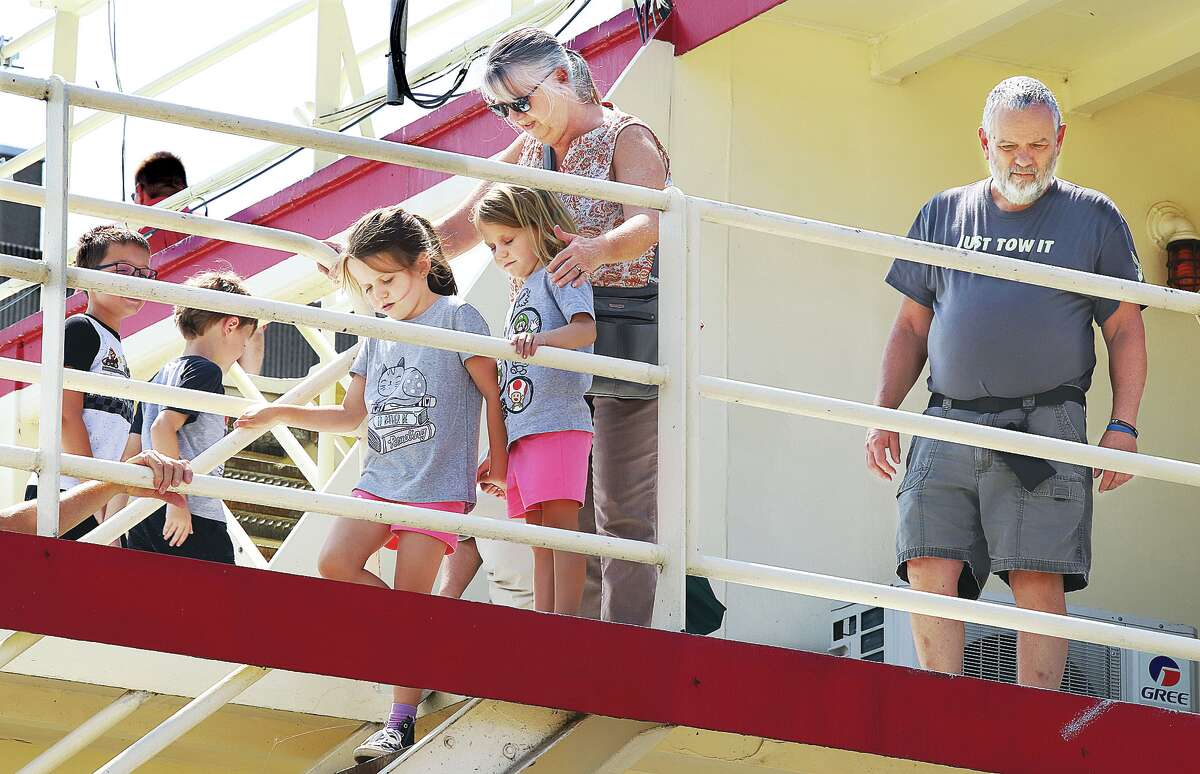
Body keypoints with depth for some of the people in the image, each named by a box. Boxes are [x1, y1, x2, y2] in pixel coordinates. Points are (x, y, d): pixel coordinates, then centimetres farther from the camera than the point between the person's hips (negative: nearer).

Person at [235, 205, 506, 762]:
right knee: (335, 562, -13)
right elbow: (351, 415, 19)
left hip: (438, 486, -6)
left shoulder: (457, 319, -4)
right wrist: (278, 414, 11)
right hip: (378, 481, 6)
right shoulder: (379, 335, 14)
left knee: (410, 600, -8)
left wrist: (497, 464, 3)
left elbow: (493, 393, 0)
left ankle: (401, 721, -4)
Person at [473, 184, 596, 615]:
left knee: (560, 517, -16)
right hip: (521, 431, 9)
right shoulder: (521, 296, 27)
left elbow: (587, 327, -18)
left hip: (558, 421, -9)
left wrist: (540, 340, -37)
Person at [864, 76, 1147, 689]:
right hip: (947, 427, 3)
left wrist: (1123, 426, -1)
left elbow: (1125, 331, 10)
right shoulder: (942, 215, 18)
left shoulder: (1094, 218, 11)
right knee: (930, 571, -10)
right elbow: (911, 327, 21)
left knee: (1036, 580, -10)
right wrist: (884, 416, 11)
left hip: (1044, 425, -3)